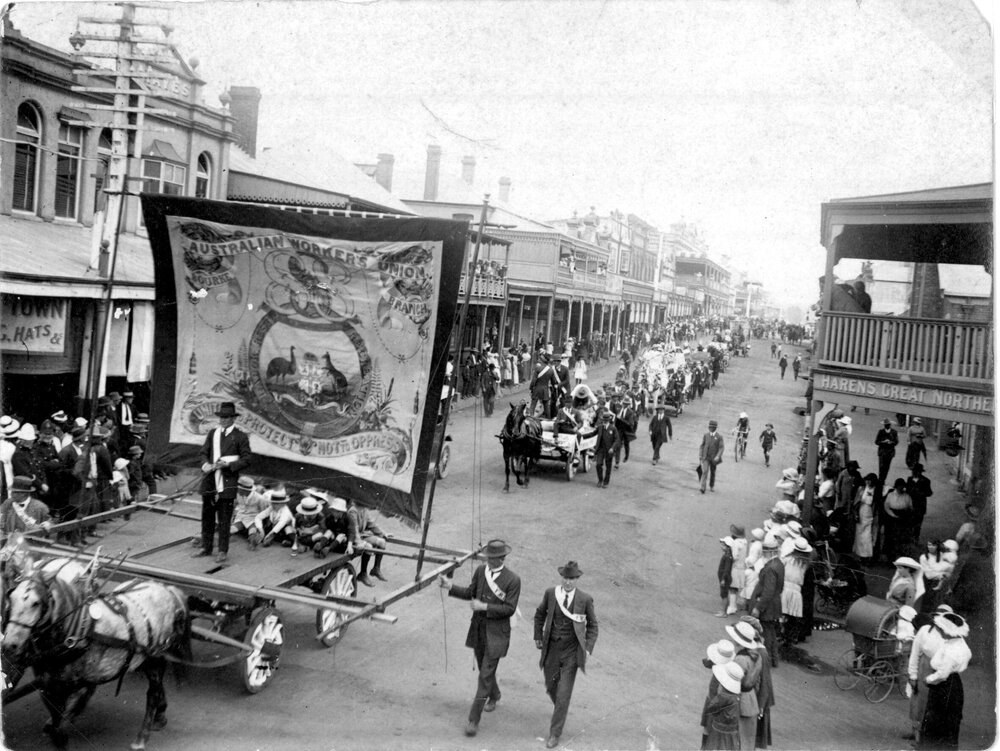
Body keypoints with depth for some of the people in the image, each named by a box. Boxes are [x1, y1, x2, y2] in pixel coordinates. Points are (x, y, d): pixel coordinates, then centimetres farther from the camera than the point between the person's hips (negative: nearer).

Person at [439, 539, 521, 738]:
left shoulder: (513, 580, -17)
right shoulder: (480, 570, -2)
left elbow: (510, 609, -17)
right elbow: (471, 593, 9)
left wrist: (485, 607, -24)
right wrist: (451, 587, -7)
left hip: (496, 633, -5)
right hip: (478, 628, 6)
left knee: (485, 675, -5)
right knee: (484, 668, 23)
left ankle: (474, 719, 3)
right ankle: (494, 696, 51)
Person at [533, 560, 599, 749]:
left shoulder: (585, 599, -11)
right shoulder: (550, 593, -7)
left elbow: (592, 625, 1)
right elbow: (540, 614, 11)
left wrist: (588, 648, -7)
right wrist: (538, 637, 8)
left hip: (571, 651, -2)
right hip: (552, 649, 3)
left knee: (564, 694, -5)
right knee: (551, 687, 15)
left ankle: (554, 734, 8)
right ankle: (560, 708, 49)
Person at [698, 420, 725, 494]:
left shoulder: (719, 437, -5)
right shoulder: (705, 435, 3)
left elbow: (722, 447, -9)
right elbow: (702, 446, 7)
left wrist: (718, 456, -21)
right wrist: (700, 455, 1)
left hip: (714, 458, 0)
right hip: (705, 457, 0)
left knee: (712, 473, 15)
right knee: (705, 472, -14)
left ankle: (712, 486, 37)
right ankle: (703, 488, -16)